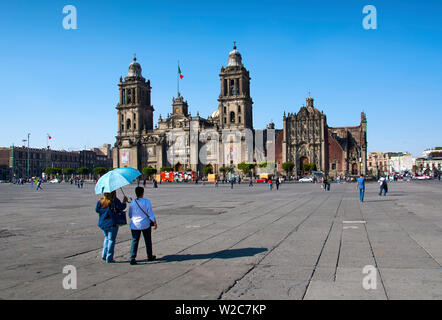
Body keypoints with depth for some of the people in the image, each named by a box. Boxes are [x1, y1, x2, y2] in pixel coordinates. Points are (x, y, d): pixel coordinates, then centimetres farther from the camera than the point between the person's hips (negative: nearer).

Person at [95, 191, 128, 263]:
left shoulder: (101, 201, 1)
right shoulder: (115, 200, -14)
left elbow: (97, 210, 4)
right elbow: (121, 208, -17)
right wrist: (124, 202, -3)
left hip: (102, 223, 5)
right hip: (112, 223, -5)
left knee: (106, 237, 24)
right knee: (111, 240, 4)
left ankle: (104, 255, 19)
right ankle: (109, 258, 7)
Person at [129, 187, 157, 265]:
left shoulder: (132, 202, -2)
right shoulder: (146, 201, -10)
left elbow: (130, 215, 8)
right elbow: (150, 213, -8)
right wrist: (154, 222, 1)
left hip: (135, 225, 2)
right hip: (145, 224, -1)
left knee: (134, 241, 4)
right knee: (148, 241, 14)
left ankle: (132, 258, -5)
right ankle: (150, 257, 27)